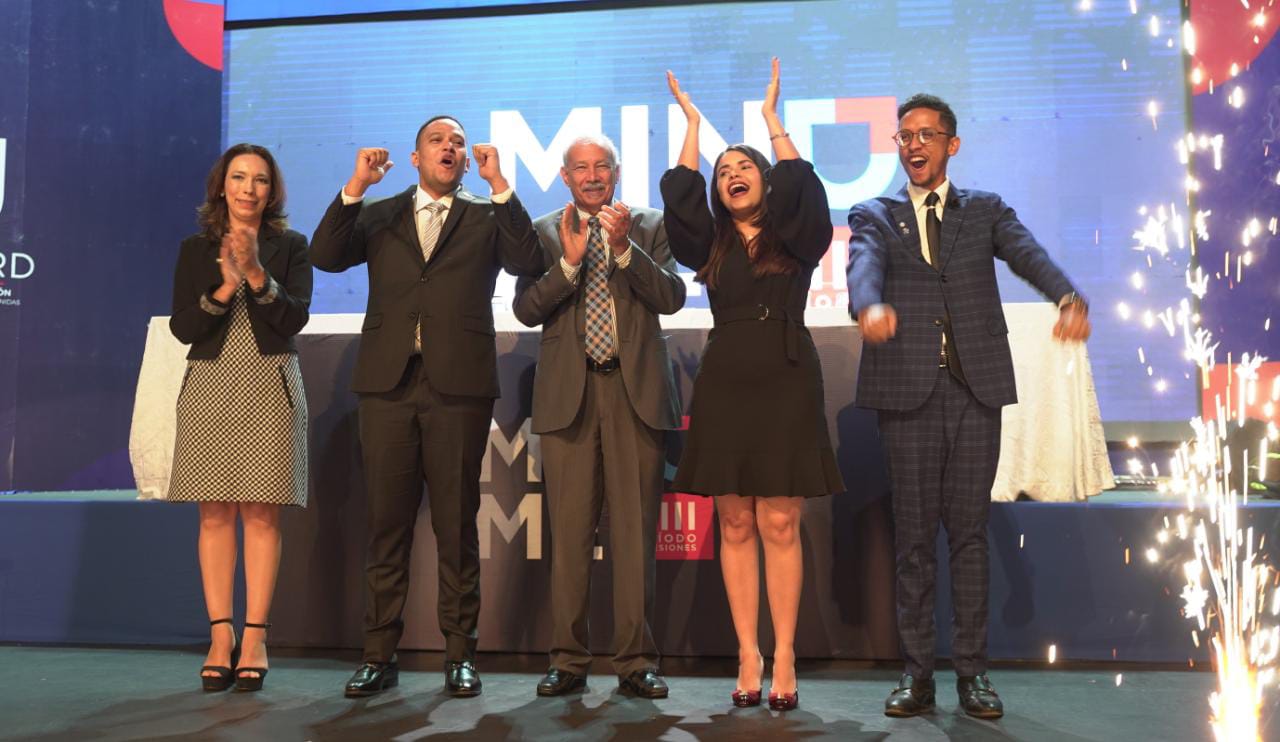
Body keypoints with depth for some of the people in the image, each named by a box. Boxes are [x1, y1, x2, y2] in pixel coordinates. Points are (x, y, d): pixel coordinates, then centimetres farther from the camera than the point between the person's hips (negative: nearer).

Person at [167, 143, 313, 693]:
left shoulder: (289, 246, 7)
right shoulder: (195, 250, 11)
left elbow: (295, 319, -5)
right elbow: (181, 327, 2)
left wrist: (256, 273, -18)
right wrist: (224, 288, -13)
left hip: (269, 388, -2)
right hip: (209, 388, 2)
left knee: (261, 514, -3)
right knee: (215, 514, 1)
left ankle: (254, 639, 1)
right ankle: (220, 637, 7)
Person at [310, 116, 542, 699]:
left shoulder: (486, 218, 12)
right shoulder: (378, 216, 16)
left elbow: (527, 262, -5)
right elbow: (324, 256, 2)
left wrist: (499, 184, -7)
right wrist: (356, 185, -4)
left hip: (459, 388, -1)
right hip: (388, 386, 2)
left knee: (456, 524, 3)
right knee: (386, 524, 5)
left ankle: (460, 653, 13)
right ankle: (380, 654, 14)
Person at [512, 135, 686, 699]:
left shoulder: (651, 226, 10)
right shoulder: (543, 232, 11)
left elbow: (672, 298, -3)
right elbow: (526, 309, 0)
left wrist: (624, 247, -13)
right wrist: (569, 261, -12)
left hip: (636, 392, 0)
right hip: (569, 394, 1)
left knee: (635, 532, 1)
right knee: (569, 532, 3)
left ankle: (636, 661, 11)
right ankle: (568, 660, 14)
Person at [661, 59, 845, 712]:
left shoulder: (796, 239, 8)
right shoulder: (710, 246, 13)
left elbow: (803, 188, -8)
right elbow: (679, 196, 0)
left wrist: (772, 116, 2)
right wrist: (693, 122, 9)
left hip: (787, 385, -2)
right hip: (724, 387, 2)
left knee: (779, 525, -4)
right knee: (736, 526, 2)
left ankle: (784, 657, 3)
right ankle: (748, 655, 9)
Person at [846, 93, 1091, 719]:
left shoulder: (985, 210, 13)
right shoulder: (874, 216, 10)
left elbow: (1029, 254, -7)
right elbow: (863, 266, -12)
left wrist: (1070, 298, -29)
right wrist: (870, 305, -36)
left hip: (976, 388, 1)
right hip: (909, 391, 0)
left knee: (969, 532, 5)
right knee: (913, 536, 4)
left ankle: (972, 672, 14)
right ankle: (917, 673, 13)